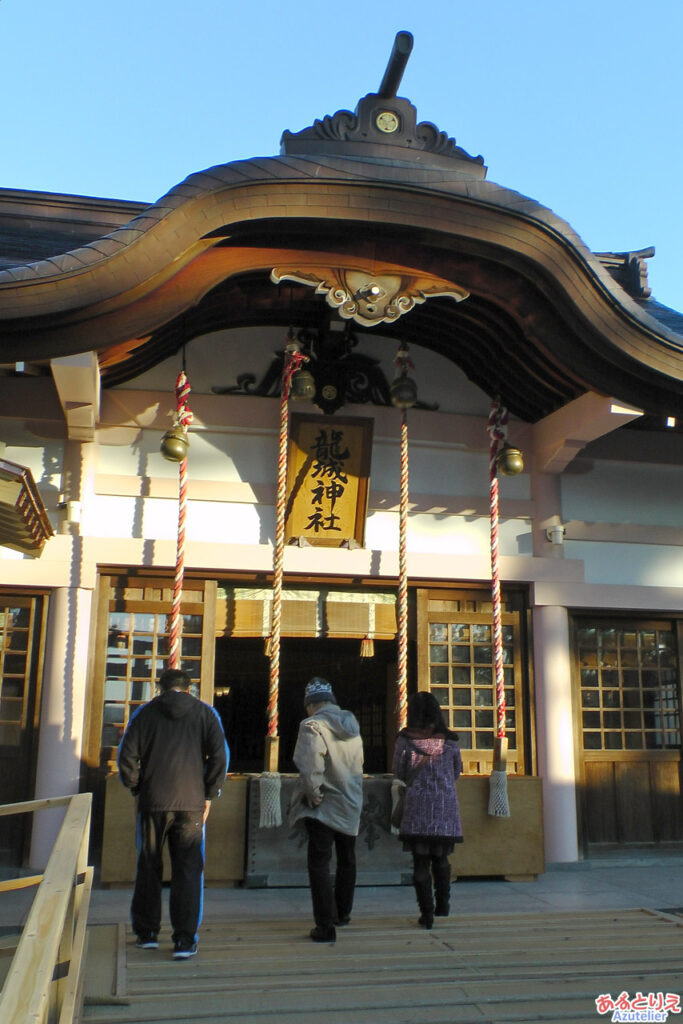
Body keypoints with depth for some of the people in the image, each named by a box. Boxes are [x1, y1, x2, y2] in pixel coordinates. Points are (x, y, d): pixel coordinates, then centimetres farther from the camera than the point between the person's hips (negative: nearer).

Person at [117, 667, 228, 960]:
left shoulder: (145, 713, 5)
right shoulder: (205, 712, 5)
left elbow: (126, 756, -2)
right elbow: (220, 755, -4)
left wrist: (137, 789, 8)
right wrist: (209, 794, 2)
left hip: (152, 803, 1)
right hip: (191, 803, 0)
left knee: (148, 869, 15)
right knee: (188, 870, 5)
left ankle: (146, 932, 23)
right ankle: (184, 940, 2)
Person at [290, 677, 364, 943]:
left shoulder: (313, 725, -17)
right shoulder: (351, 725, 4)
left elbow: (310, 767, -27)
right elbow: (358, 763, 9)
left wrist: (313, 795, -15)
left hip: (323, 807, -7)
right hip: (351, 804, 7)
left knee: (319, 864, 0)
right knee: (346, 860, 21)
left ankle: (325, 926, -2)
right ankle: (343, 913, 37)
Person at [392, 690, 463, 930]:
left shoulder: (405, 739, -5)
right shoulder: (450, 740, 1)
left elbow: (398, 773, 3)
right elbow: (457, 772, 12)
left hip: (417, 806, -2)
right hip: (446, 806, 2)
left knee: (420, 860, 4)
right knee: (441, 857, 19)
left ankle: (427, 912, 3)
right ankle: (443, 904, 23)